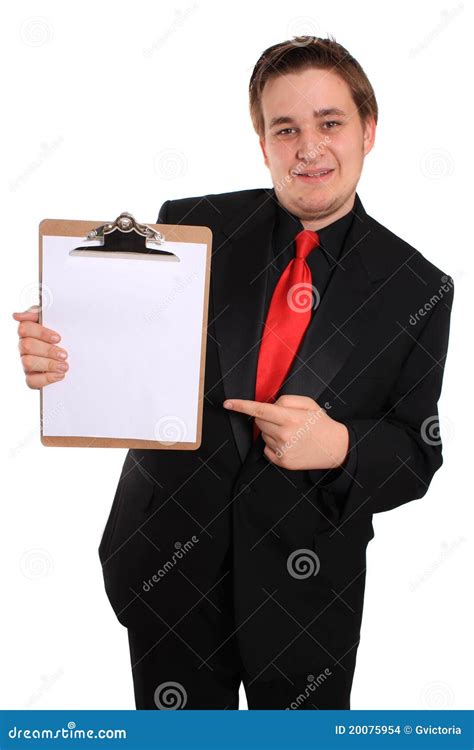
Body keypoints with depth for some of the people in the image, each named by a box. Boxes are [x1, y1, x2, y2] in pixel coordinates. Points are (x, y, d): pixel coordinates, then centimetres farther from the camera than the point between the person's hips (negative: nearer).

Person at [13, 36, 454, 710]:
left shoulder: (418, 290, -6)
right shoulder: (188, 226, -6)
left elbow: (418, 458, -2)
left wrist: (339, 446, -22)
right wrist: (58, 357, -22)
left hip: (306, 583, 0)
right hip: (167, 566, 1)